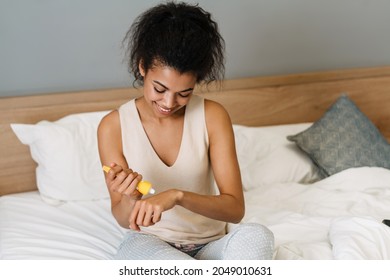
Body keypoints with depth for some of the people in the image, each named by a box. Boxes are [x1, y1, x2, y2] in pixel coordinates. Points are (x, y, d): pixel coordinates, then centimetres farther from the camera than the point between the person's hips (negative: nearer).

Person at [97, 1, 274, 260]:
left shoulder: (213, 116, -9)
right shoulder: (114, 126, -9)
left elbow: (235, 208, -15)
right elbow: (124, 219, -4)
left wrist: (177, 195, -32)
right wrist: (129, 199, -29)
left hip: (208, 247, 1)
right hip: (148, 246, -1)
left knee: (257, 237, -33)